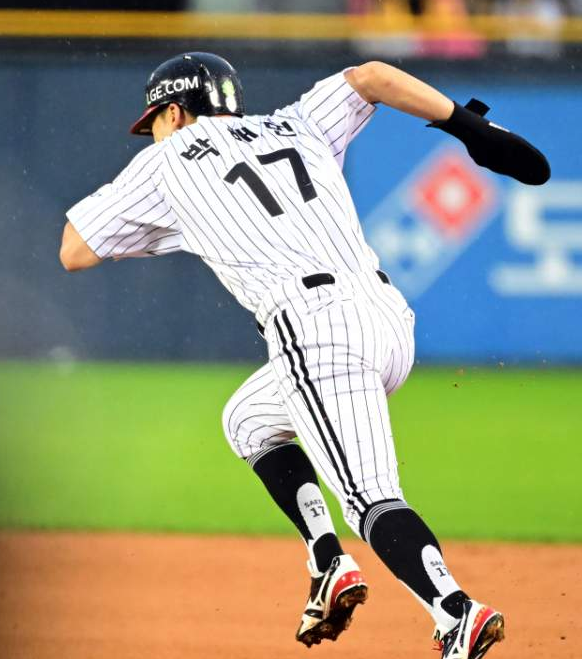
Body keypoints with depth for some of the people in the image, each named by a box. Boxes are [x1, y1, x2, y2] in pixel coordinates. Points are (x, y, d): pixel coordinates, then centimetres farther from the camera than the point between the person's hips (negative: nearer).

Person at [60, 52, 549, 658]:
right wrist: (473, 128, 9)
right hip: (390, 318, 7)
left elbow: (74, 251, 18)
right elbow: (370, 76, 13)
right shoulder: (294, 127, 27)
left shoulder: (168, 160, 15)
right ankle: (329, 563, 13)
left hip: (315, 327, -7)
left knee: (372, 500, -15)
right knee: (248, 419, 28)